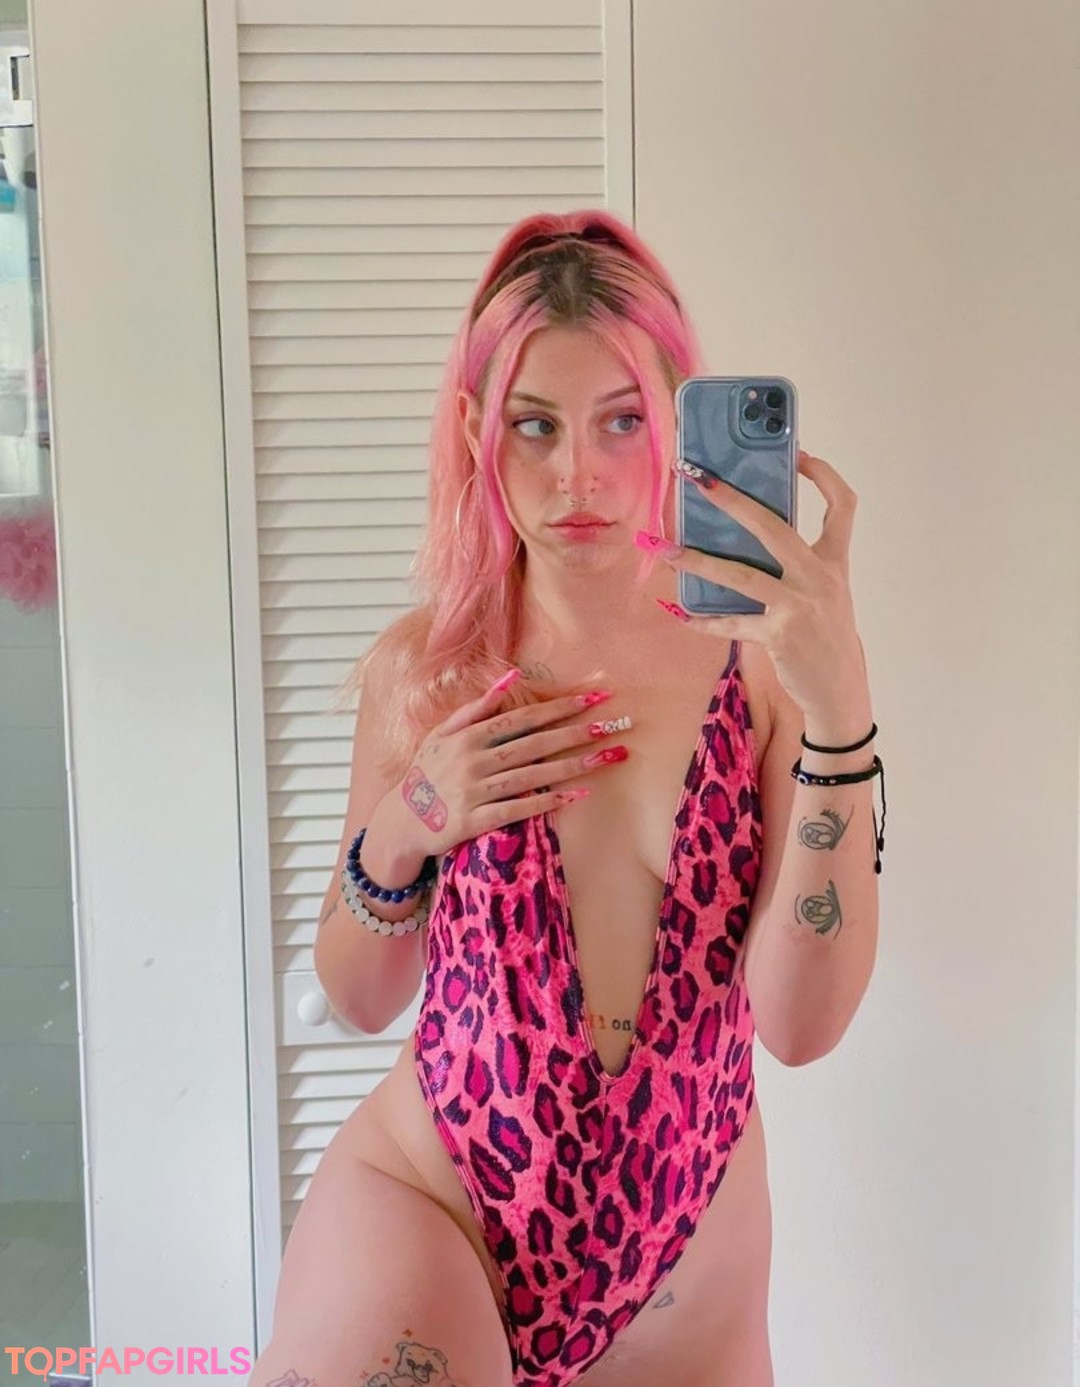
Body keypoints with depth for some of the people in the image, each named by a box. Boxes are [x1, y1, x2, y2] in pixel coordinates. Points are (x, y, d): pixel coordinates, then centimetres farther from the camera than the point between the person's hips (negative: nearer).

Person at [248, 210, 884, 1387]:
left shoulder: (759, 654, -10)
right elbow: (362, 1000, 4)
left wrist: (840, 708, -26)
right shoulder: (424, 668, -6)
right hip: (426, 1204, 0)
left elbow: (800, 1023, -17)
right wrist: (402, 833, -15)